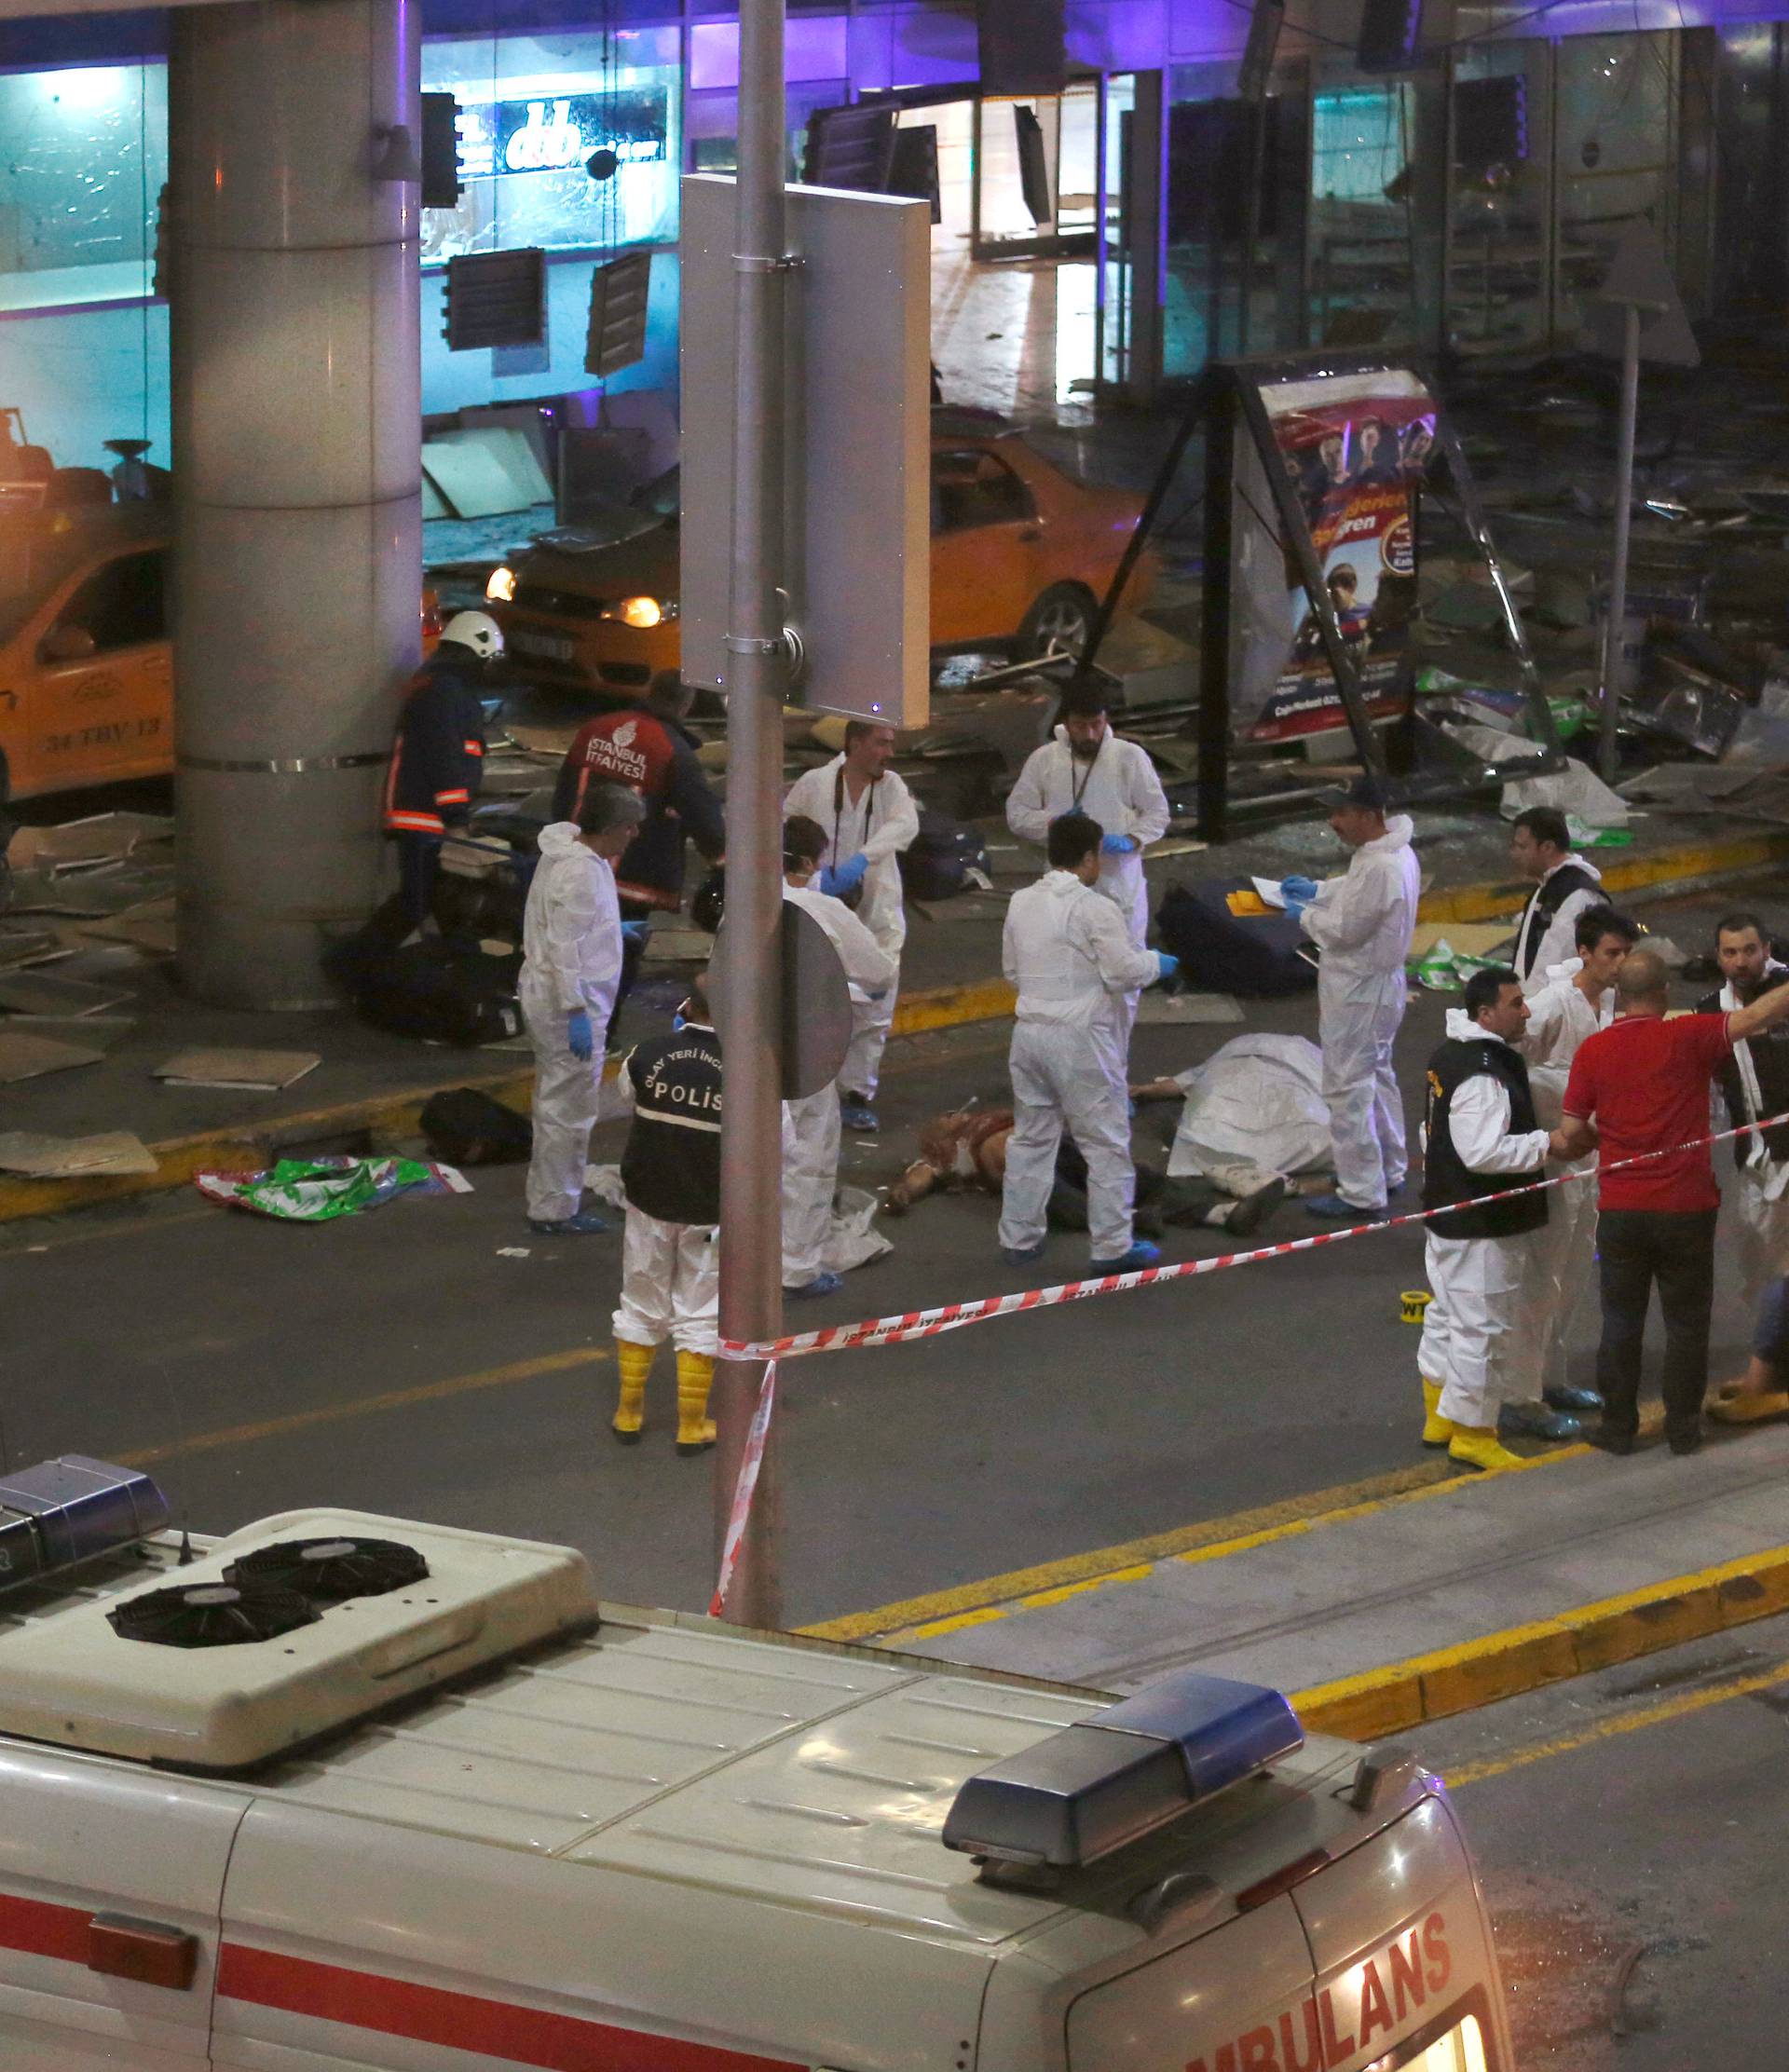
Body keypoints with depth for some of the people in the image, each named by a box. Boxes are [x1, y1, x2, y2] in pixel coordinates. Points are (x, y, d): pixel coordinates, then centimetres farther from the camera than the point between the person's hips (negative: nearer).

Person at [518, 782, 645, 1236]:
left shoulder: (571, 854, 8)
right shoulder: (580, 872, -23)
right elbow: (565, 947, -25)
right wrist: (576, 1013, -25)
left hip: (542, 992, 11)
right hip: (570, 1000, -11)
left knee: (555, 1102, 20)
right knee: (568, 1108, -1)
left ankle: (549, 1201, 31)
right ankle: (555, 1211, 7)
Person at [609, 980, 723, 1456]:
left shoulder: (648, 1055, -11)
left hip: (649, 1206, 2)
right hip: (708, 1212, -2)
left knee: (641, 1308, 18)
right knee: (698, 1316, 11)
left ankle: (628, 1415, 27)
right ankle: (691, 1425, 16)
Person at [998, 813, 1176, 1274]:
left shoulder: (1021, 903, 5)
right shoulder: (1094, 908, -16)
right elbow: (1125, 972, -16)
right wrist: (1156, 963, 2)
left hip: (1030, 1032, 6)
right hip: (1081, 1040, -6)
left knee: (1031, 1138, 17)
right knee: (1106, 1143, 3)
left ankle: (1018, 1237, 22)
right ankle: (1114, 1245, 6)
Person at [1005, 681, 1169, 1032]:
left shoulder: (1130, 757, -6)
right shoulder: (1044, 759, -1)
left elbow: (1158, 812, -1)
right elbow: (1016, 813, 4)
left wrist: (1130, 840, -21)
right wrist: (1053, 823, -16)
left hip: (1120, 885, -1)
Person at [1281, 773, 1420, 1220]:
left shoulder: (1379, 868, -30)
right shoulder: (1395, 850, 2)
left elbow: (1345, 930, -26)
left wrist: (1305, 915, -9)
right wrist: (1318, 890, 8)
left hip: (1359, 991, -11)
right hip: (1380, 982, 11)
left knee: (1349, 1089, -2)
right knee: (1377, 1076, 24)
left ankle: (1362, 1195, 5)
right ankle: (1387, 1171, 39)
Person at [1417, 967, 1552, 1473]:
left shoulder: (1450, 1056, 9)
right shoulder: (1483, 1076, -25)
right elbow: (1485, 1151, -31)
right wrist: (1546, 1144, -25)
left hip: (1448, 1216, 11)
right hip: (1482, 1229, -11)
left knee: (1448, 1316, 21)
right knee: (1483, 1326, -3)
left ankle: (1440, 1417, 34)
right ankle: (1472, 1435, 5)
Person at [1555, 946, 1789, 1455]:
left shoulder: (1593, 1050, -5)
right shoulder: (1688, 1037, -11)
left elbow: (1570, 1138, -3)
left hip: (1620, 1212, 2)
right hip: (1685, 1208, -2)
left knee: (1621, 1322, 12)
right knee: (1686, 1322, 11)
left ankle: (1618, 1427, 16)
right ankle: (1683, 1428, 14)